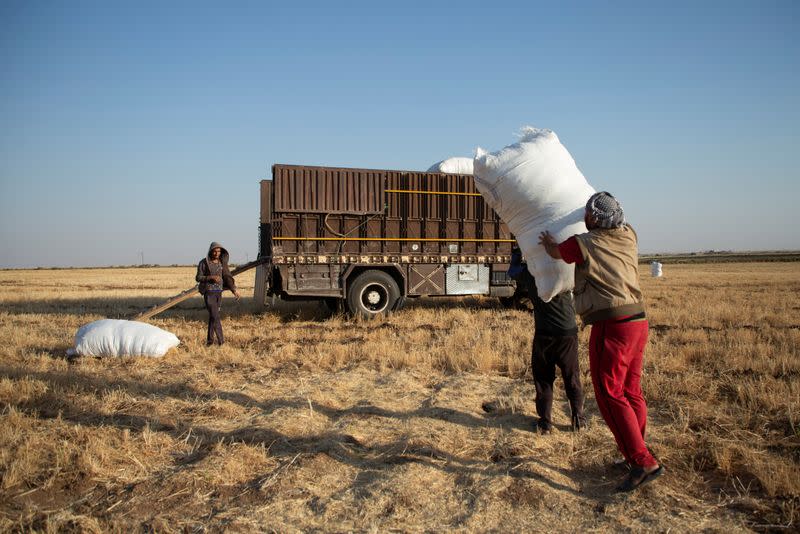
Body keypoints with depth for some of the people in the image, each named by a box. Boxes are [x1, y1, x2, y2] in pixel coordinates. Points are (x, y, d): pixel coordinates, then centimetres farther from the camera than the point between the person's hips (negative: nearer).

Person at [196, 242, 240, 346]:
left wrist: (234, 290, -9)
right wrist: (211, 277, -20)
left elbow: (227, 277, 3)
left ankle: (210, 340, 19)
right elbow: (198, 278, -6)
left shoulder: (222, 263, 7)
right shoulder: (204, 263, -6)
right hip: (209, 292, -5)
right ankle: (221, 340, -11)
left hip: (219, 292, 5)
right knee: (215, 316, -12)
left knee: (213, 316, 11)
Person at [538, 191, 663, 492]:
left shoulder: (585, 244, -8)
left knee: (610, 394, -3)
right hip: (638, 321, 8)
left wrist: (547, 241, 35)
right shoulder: (629, 236, 9)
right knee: (631, 391, 15)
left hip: (611, 325, -8)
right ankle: (636, 455, 24)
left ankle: (643, 462, -6)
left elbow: (556, 252, 12)